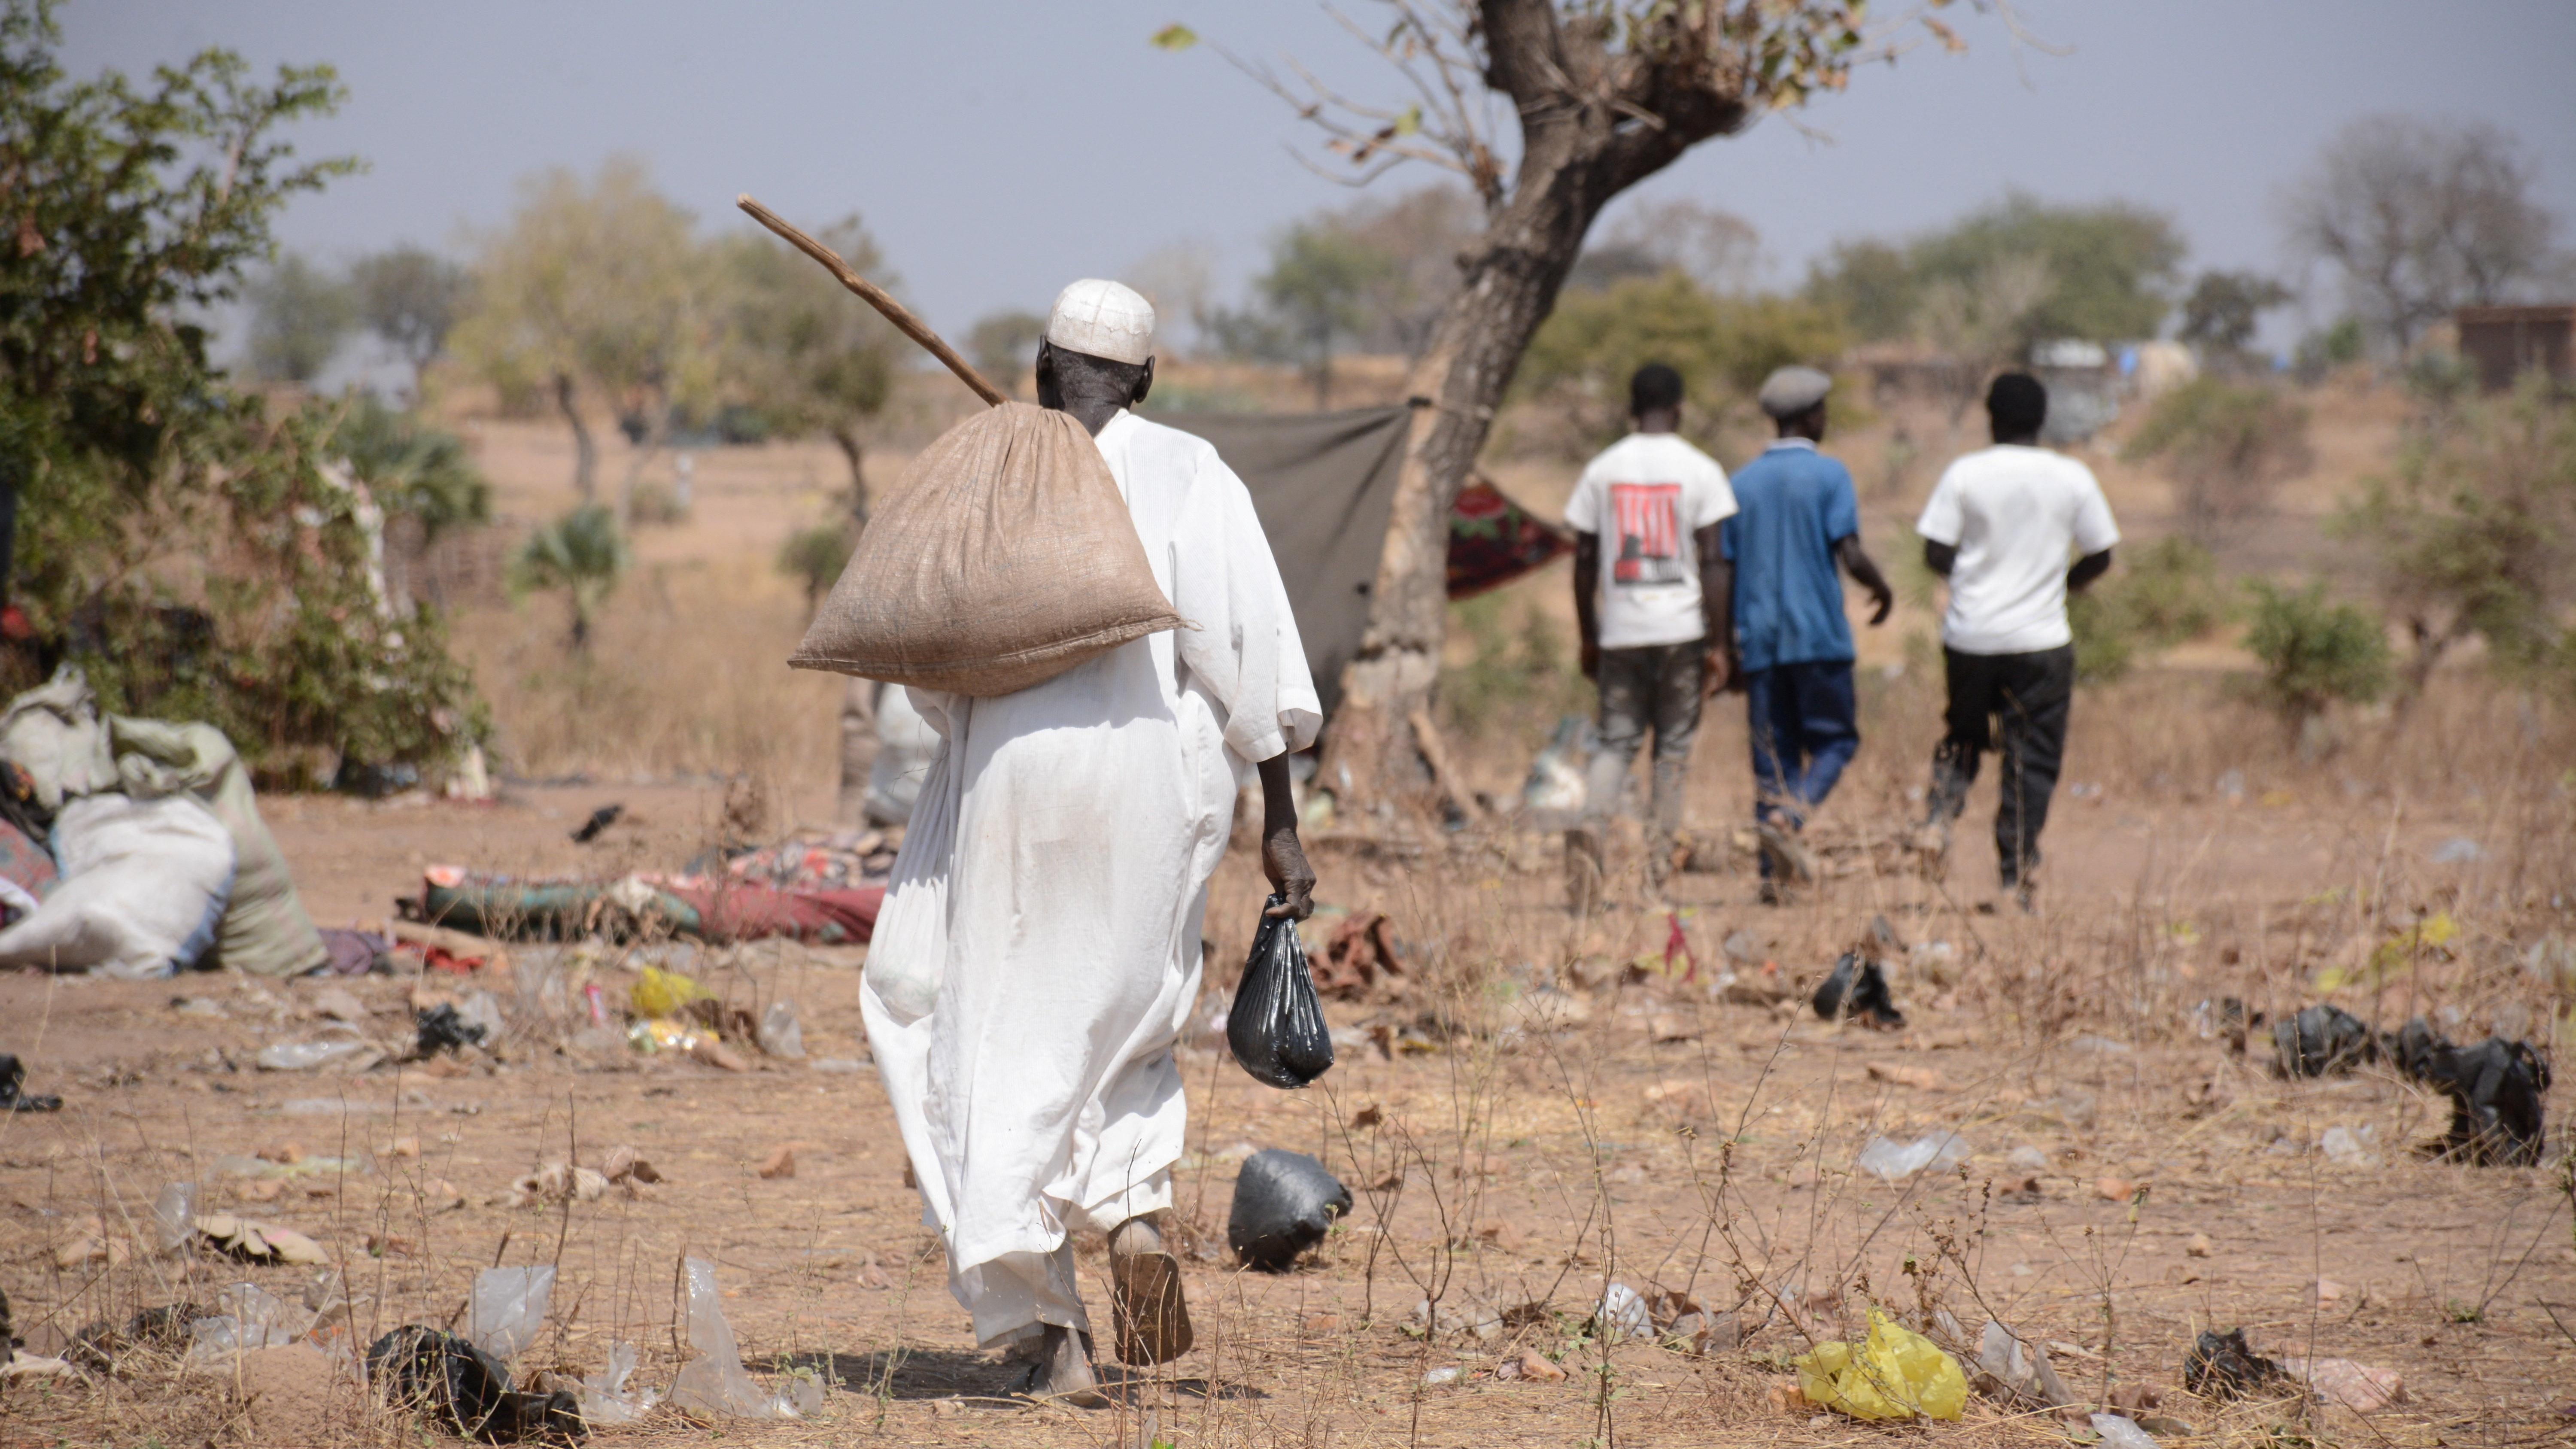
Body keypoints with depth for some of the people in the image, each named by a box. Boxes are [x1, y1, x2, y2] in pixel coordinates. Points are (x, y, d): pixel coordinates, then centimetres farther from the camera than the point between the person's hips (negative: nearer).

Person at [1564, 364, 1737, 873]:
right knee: (1674, 744, 7)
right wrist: (1716, 644, -2)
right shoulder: (1700, 469, -2)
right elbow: (1711, 563, -5)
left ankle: (1591, 827, -17)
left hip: (1619, 632, 2)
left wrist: (1589, 640, 14)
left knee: (1616, 741, 6)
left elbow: (1584, 560, 6)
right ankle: (1661, 849, 3)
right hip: (1682, 628, -2)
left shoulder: (1602, 469, 5)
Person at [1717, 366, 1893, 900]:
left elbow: (1725, 571, 9)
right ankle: (1788, 816, -20)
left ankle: (1773, 871, -2)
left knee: (1773, 752, 6)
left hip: (1759, 640, 4)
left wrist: (1729, 650, 15)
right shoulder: (1829, 476, -3)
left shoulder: (1742, 483, 11)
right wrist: (1882, 589, 8)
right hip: (1819, 635, -4)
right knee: (1835, 740, 6)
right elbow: (1850, 554, -13)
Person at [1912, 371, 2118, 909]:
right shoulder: (2073, 478, -1)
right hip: (2041, 641, -1)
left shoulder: (1966, 475, -3)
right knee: (2032, 757, 5)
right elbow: (2099, 558, 4)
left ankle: (1941, 812, -4)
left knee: (1965, 735, 22)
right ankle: (2018, 875, 1)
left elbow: (1936, 553, -5)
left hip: (1969, 636, 1)